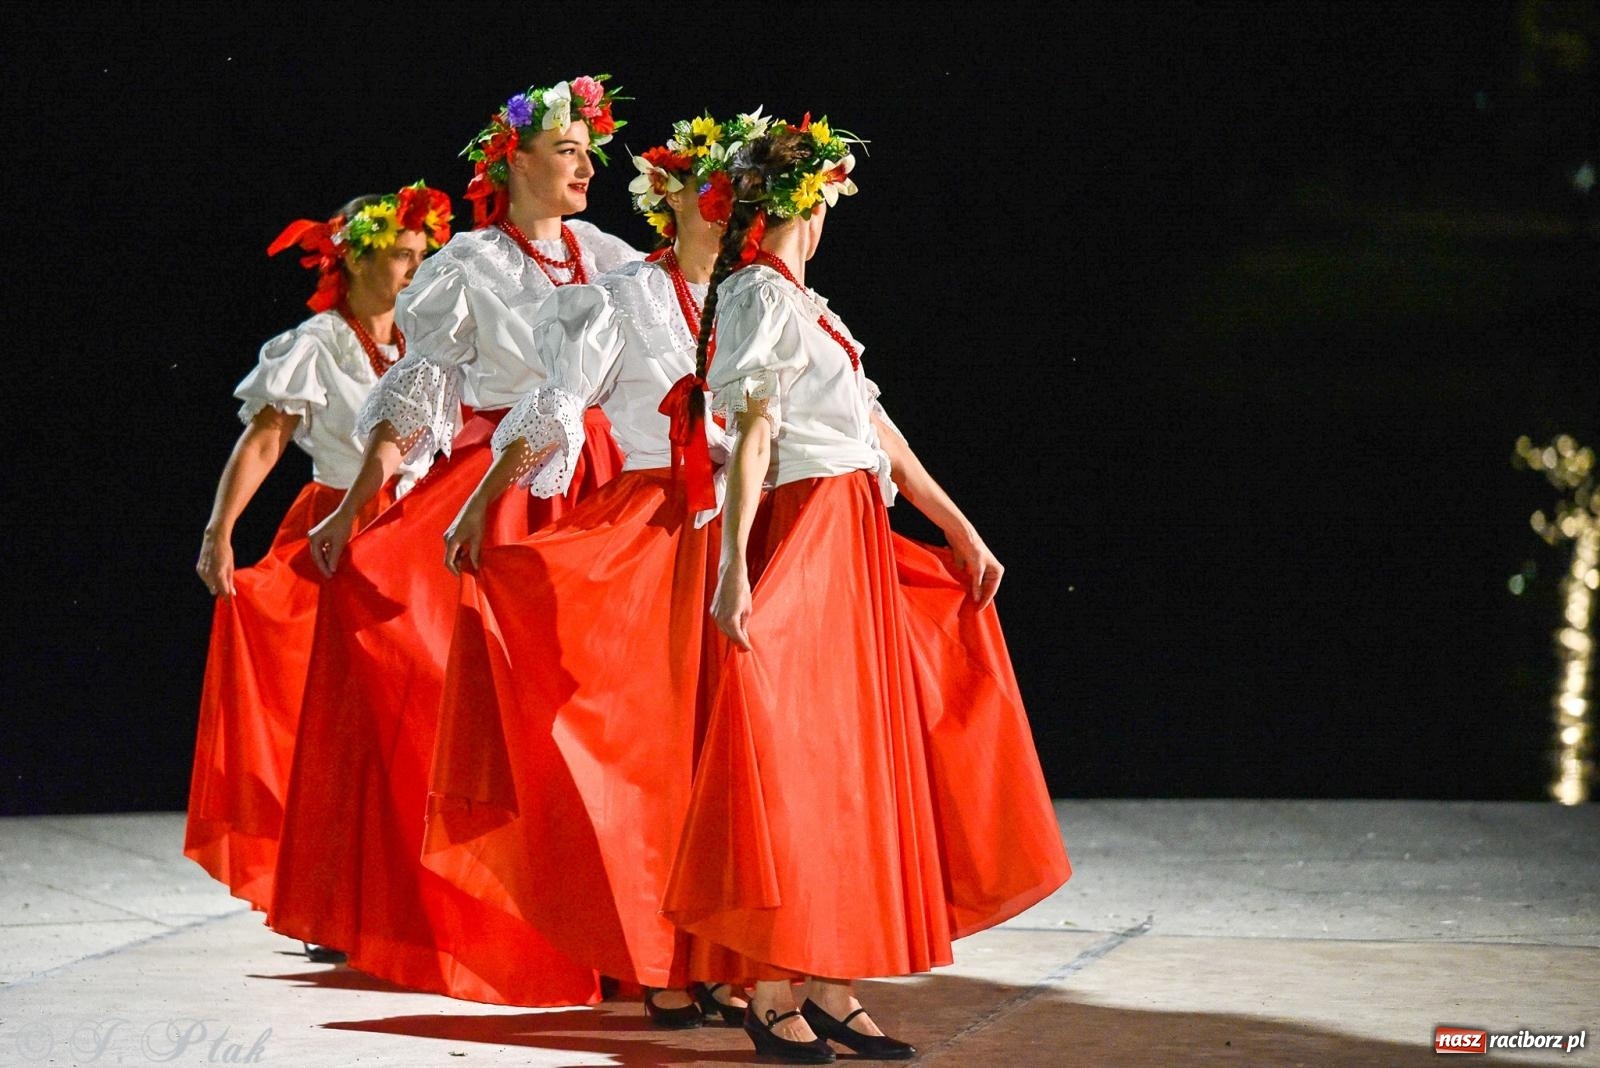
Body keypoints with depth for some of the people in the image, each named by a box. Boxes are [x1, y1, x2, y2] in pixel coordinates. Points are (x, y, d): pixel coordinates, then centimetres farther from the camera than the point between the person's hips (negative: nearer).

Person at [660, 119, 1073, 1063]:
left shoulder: (800, 302, 19)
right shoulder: (762, 294, -8)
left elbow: (875, 426, 20)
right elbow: (752, 434, -17)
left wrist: (960, 529, 21)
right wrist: (735, 565, -24)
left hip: (858, 546, 10)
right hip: (803, 541, -10)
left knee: (851, 762, 8)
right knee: (798, 763, -8)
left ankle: (833, 990, 10)